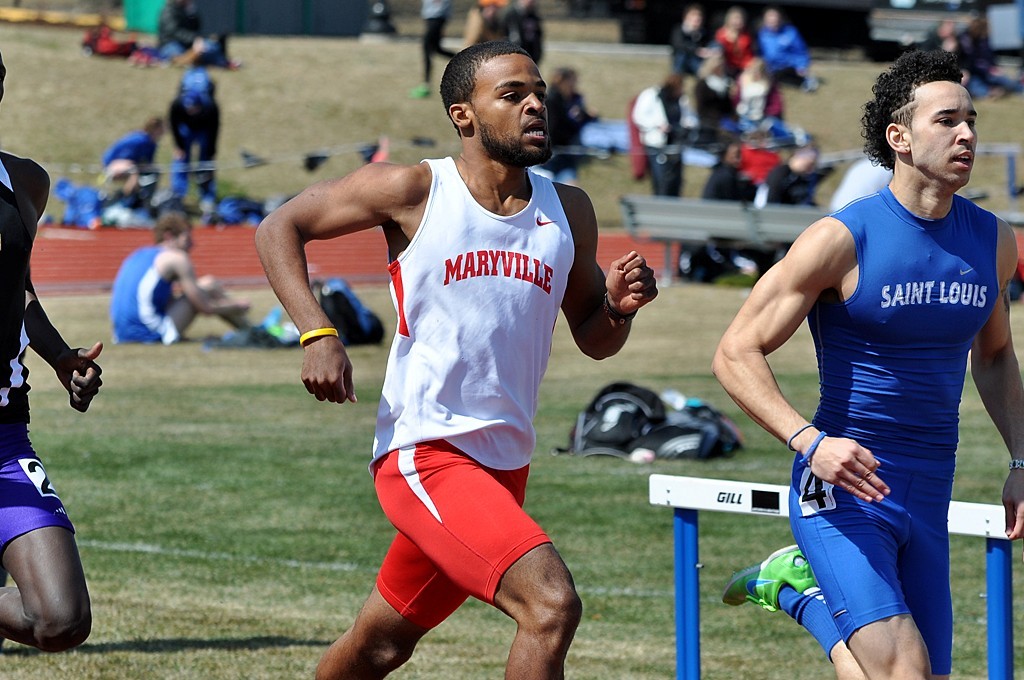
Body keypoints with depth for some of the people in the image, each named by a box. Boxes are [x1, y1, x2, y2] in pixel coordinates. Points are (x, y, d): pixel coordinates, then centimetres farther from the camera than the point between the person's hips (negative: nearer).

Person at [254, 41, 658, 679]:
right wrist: (317, 334, -14)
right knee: (551, 604, -24)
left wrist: (618, 306, -8)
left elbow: (593, 339, 16)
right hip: (425, 454, -6)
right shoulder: (415, 190, -7)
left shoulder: (567, 210, 7)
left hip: (504, 464, 6)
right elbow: (279, 228, 0)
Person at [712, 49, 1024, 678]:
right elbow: (737, 353, -10)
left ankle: (797, 589, 28)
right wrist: (810, 441, -25)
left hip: (929, 501, 6)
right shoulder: (843, 240, -12)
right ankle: (799, 584, 7)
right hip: (842, 489, -6)